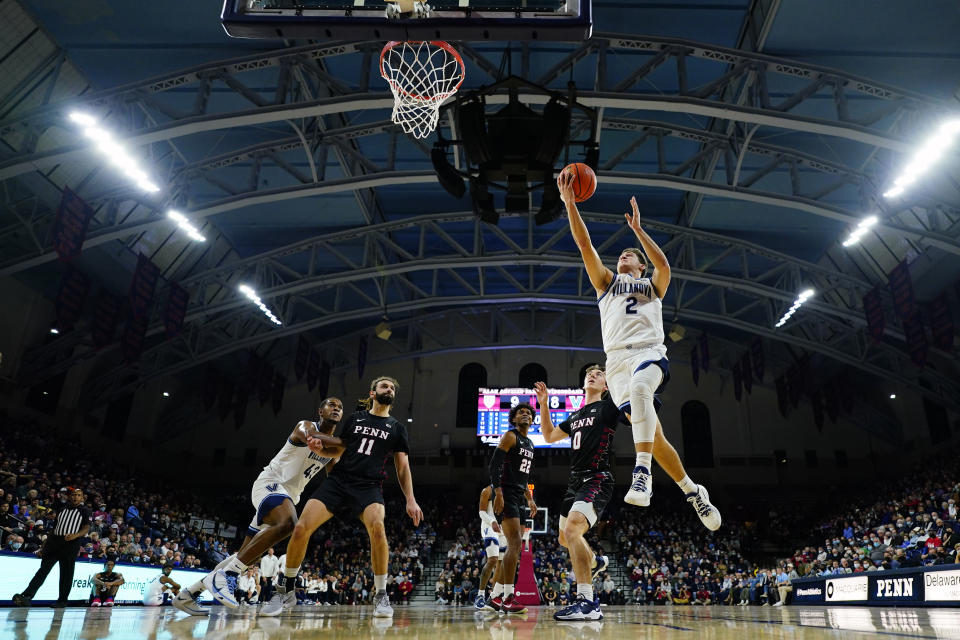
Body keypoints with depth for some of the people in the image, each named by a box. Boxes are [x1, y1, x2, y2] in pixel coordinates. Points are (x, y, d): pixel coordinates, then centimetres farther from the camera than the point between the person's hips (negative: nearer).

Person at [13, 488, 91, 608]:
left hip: (71, 544, -4)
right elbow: (54, 528, 23)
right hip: (53, 542, 4)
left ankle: (62, 601, 6)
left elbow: (86, 528, -6)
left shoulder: (85, 511, 6)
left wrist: (75, 535, -27)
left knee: (66, 574, -1)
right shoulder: (62, 509, 21)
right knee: (43, 569, -6)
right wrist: (43, 547, 18)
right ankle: (26, 596, -12)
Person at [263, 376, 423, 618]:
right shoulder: (354, 419, 15)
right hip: (338, 480, 2)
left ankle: (381, 596, -14)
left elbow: (403, 467, 9)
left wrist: (410, 500, 0)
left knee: (377, 527, -32)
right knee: (301, 528, -14)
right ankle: (285, 590, 10)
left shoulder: (397, 428, 12)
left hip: (369, 486, -2)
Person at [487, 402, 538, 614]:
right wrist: (498, 493, -24)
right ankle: (508, 598, -11)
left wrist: (530, 499, 22)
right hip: (506, 495, -10)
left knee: (513, 547, 10)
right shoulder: (510, 436, -6)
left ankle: (496, 595, 17)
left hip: (518, 498, 10)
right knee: (515, 544, -15)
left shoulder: (529, 444, 21)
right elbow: (494, 464, -16)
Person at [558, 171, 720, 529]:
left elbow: (663, 265, 0)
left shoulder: (652, 285, 25)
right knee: (650, 431, -9)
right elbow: (585, 245, 15)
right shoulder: (606, 282, 28)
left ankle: (643, 473, -41)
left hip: (649, 351, -2)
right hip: (617, 359, 2)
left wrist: (637, 229, 0)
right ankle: (692, 492, 7)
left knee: (639, 387, -37)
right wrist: (569, 203, 6)